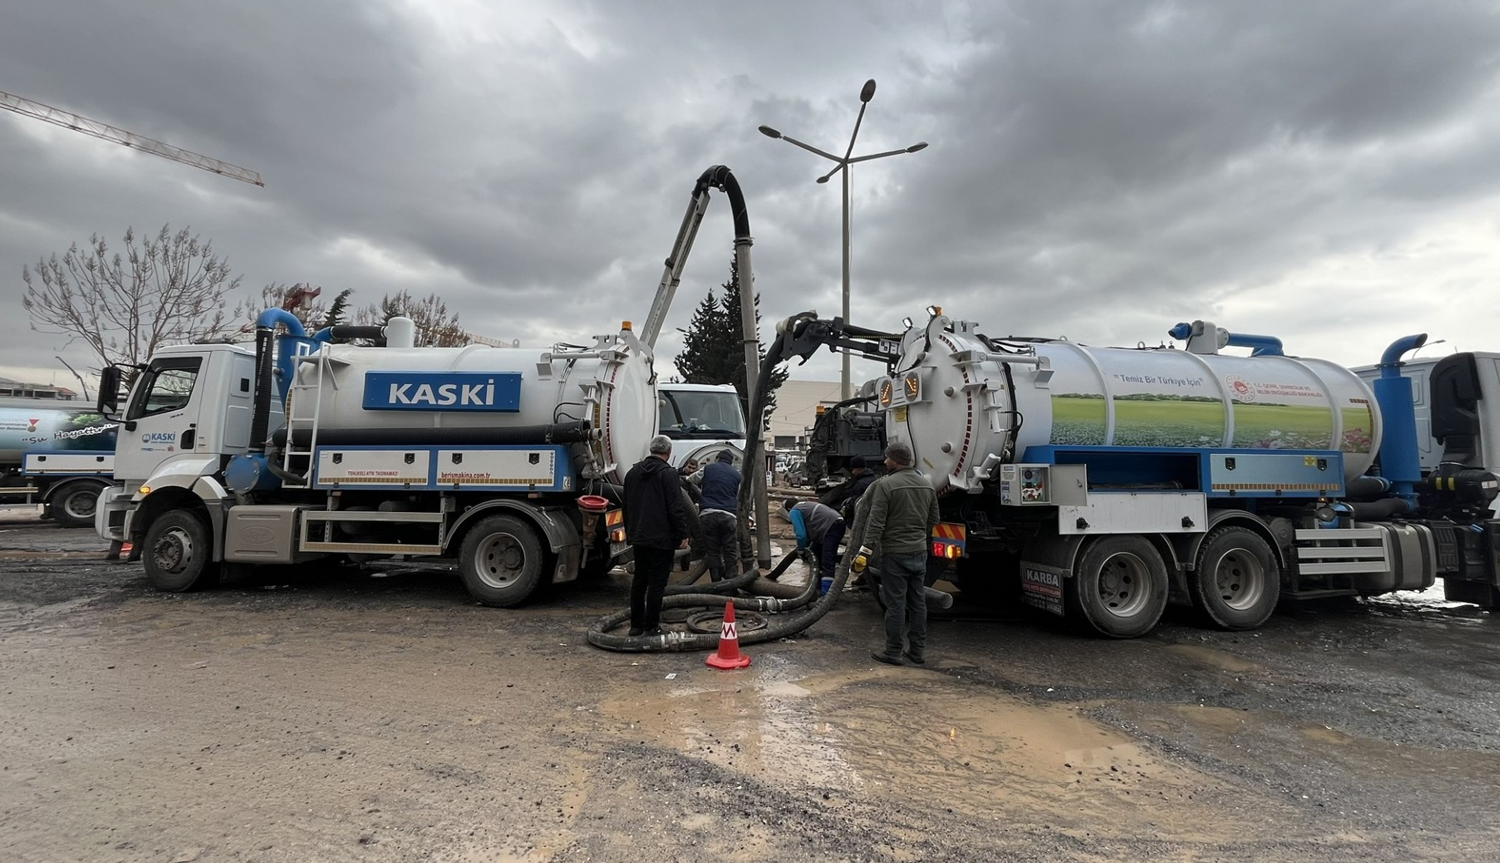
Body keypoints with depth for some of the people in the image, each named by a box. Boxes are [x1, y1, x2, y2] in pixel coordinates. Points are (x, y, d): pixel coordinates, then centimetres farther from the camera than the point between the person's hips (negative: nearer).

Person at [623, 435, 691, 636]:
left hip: (638, 537, 7)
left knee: (639, 580, 14)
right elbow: (677, 508, -17)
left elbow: (626, 506, 20)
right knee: (657, 582, -1)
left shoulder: (633, 472, 13)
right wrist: (683, 534, -11)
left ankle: (636, 625, 18)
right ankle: (651, 626, 2)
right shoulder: (668, 474, -12)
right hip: (661, 538, -7)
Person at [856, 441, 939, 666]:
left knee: (896, 604, 0)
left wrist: (865, 550, -17)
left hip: (894, 554, -6)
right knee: (918, 602, 13)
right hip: (920, 552, 7)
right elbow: (933, 520, 15)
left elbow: (876, 522, -18)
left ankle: (893, 651, 8)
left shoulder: (885, 484, -13)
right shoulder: (927, 484, 9)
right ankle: (918, 650, 20)